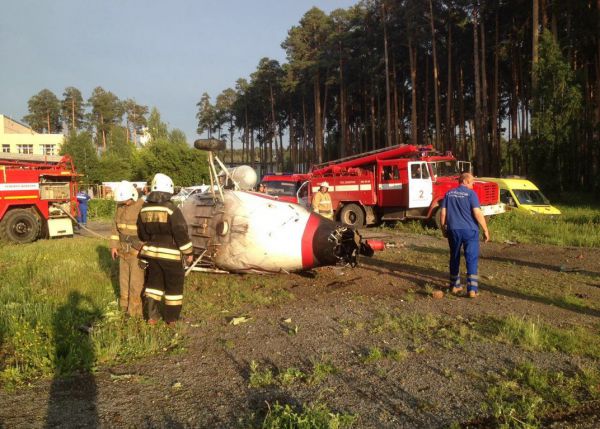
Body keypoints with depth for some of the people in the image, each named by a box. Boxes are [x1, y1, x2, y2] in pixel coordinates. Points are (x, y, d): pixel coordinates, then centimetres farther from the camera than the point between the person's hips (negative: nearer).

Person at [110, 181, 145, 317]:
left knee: (136, 280, -4)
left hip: (138, 249, -7)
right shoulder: (120, 206, 4)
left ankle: (135, 310, 5)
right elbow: (116, 226, 12)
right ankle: (125, 304, 30)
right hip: (124, 248, 7)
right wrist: (114, 245, 8)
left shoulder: (142, 207, -18)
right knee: (124, 277, 15)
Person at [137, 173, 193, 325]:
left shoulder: (144, 209, 1)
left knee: (153, 282, 18)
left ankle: (152, 315, 17)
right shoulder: (171, 209, -18)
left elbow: (142, 234, 11)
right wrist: (188, 252, -7)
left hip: (151, 252, 5)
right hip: (170, 254, -5)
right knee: (173, 285, 8)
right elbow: (181, 233, -18)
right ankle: (172, 318, 17)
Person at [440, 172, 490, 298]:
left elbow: (443, 213, 6)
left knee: (454, 258, 16)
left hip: (453, 230, 4)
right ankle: (472, 289, -6)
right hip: (469, 230, -4)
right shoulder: (471, 193, -7)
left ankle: (455, 285, 24)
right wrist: (485, 230, -8)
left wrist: (443, 228, 16)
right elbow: (477, 213, -13)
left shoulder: (449, 194, 7)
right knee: (472, 259, -1)